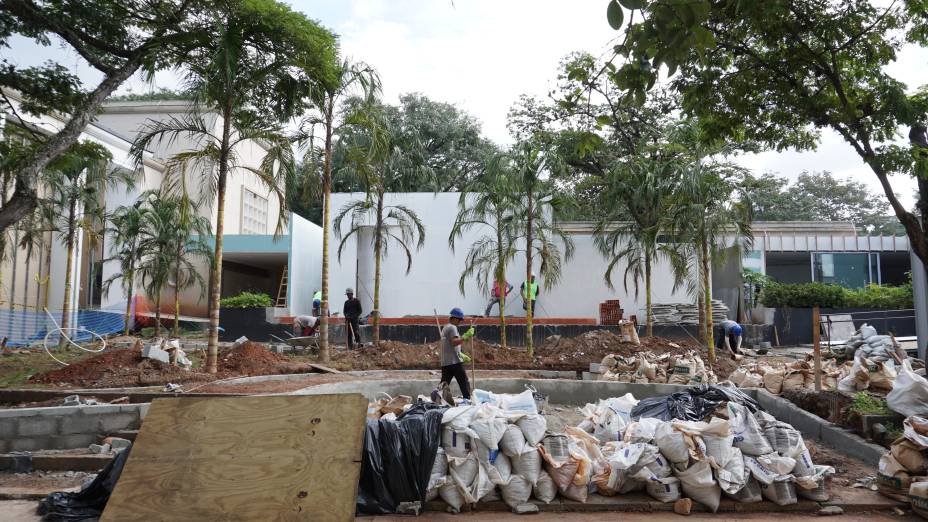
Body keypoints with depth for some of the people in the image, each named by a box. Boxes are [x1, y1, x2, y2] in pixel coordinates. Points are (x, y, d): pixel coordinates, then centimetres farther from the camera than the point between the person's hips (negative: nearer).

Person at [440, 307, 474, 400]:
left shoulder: (445, 328, 22)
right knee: (464, 383, -3)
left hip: (445, 363, 9)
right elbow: (454, 342, -23)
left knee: (443, 385, 8)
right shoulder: (452, 327, -8)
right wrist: (465, 336, -27)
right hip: (455, 361, -9)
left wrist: (461, 355, 28)